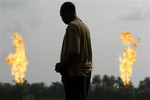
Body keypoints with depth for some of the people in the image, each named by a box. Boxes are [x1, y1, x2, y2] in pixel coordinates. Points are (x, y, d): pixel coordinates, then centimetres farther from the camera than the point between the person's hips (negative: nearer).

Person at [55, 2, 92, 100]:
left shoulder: (72, 26, -13)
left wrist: (61, 65, -10)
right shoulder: (84, 26, 17)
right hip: (86, 71, 10)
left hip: (74, 73, -10)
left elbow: (74, 53, -22)